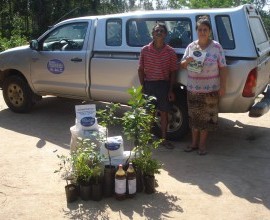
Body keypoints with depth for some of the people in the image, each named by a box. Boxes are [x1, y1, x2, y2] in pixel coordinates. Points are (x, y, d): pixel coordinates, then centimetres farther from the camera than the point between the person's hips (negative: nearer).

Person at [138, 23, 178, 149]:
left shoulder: (170, 52, -2)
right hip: (148, 84, 0)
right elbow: (141, 70, 3)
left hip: (164, 84, 0)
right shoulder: (145, 50, 0)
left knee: (164, 112, 6)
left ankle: (164, 139, 19)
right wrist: (142, 86, -3)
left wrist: (171, 90, -3)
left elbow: (173, 72, 1)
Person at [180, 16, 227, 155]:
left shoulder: (216, 47, -5)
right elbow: (182, 65, 10)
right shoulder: (191, 46, 5)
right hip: (193, 89, 3)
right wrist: (187, 61, -13)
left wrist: (223, 86, -9)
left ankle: (202, 144, 19)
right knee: (194, 116, 11)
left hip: (210, 90, -3)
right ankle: (194, 142, 26)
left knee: (206, 116, 5)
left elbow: (223, 68, -5)